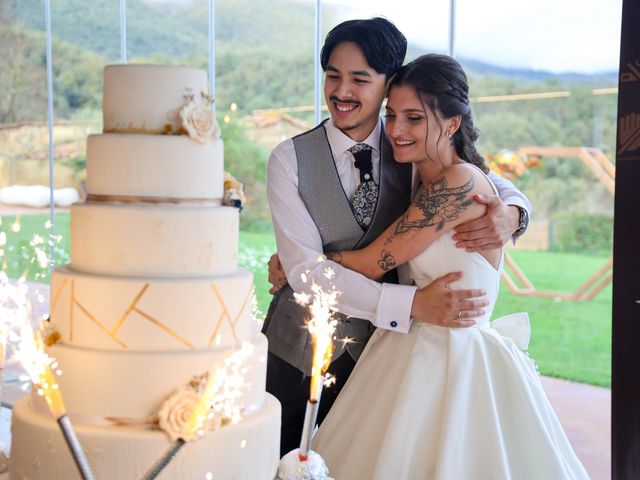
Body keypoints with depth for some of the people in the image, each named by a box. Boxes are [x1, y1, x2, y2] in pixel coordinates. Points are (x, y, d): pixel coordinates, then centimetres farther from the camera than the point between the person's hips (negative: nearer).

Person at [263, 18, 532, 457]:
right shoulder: (289, 159, -10)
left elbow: (499, 186, 7)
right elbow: (305, 271, -19)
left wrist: (508, 215, -20)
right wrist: (414, 304, -29)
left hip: (379, 349, 2)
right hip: (299, 351, -1)